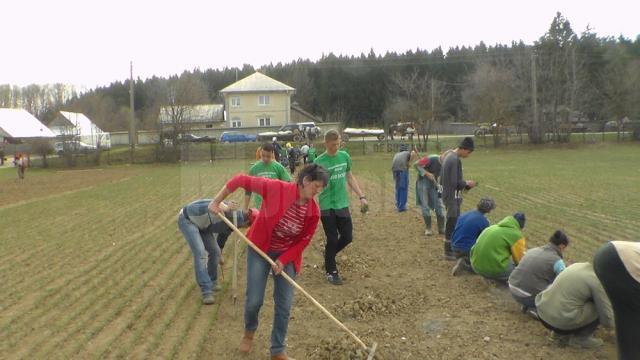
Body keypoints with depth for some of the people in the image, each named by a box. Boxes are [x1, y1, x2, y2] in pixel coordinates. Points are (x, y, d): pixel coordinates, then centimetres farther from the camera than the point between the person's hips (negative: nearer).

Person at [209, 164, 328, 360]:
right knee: (254, 300, 1)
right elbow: (241, 180, -19)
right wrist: (216, 201, -16)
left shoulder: (313, 211, -16)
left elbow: (304, 240, -6)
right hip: (260, 249, -2)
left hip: (287, 255, 2)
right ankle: (249, 331, 36)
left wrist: (283, 260, -15)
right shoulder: (275, 188, -27)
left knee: (284, 305, 1)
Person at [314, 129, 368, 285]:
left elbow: (350, 177, 14)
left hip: (342, 204, 5)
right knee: (332, 239, 1)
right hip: (327, 206, -5)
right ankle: (331, 271, 19)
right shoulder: (319, 162, -12)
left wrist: (361, 196, 10)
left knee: (347, 237, 7)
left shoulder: (345, 156, 3)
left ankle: (329, 254, 34)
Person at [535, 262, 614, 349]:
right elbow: (606, 320, -2)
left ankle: (559, 333, 21)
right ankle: (580, 338, 9)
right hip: (560, 322, -8)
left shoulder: (579, 265, 11)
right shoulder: (597, 281, -10)